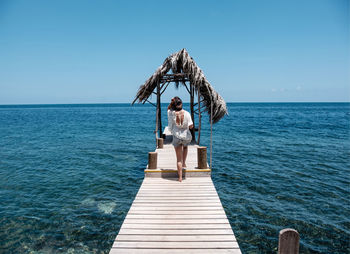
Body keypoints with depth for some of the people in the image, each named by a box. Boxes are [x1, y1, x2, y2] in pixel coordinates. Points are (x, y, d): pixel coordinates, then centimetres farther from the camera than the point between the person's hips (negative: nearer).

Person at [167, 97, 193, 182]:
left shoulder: (171, 113, -10)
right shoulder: (186, 113, -11)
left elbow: (168, 109, 15)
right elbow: (191, 126, -13)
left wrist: (171, 102, 1)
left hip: (176, 137, 0)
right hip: (187, 137, 1)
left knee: (178, 159, 9)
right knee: (185, 147, 38)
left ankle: (180, 177, 9)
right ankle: (184, 163, 33)